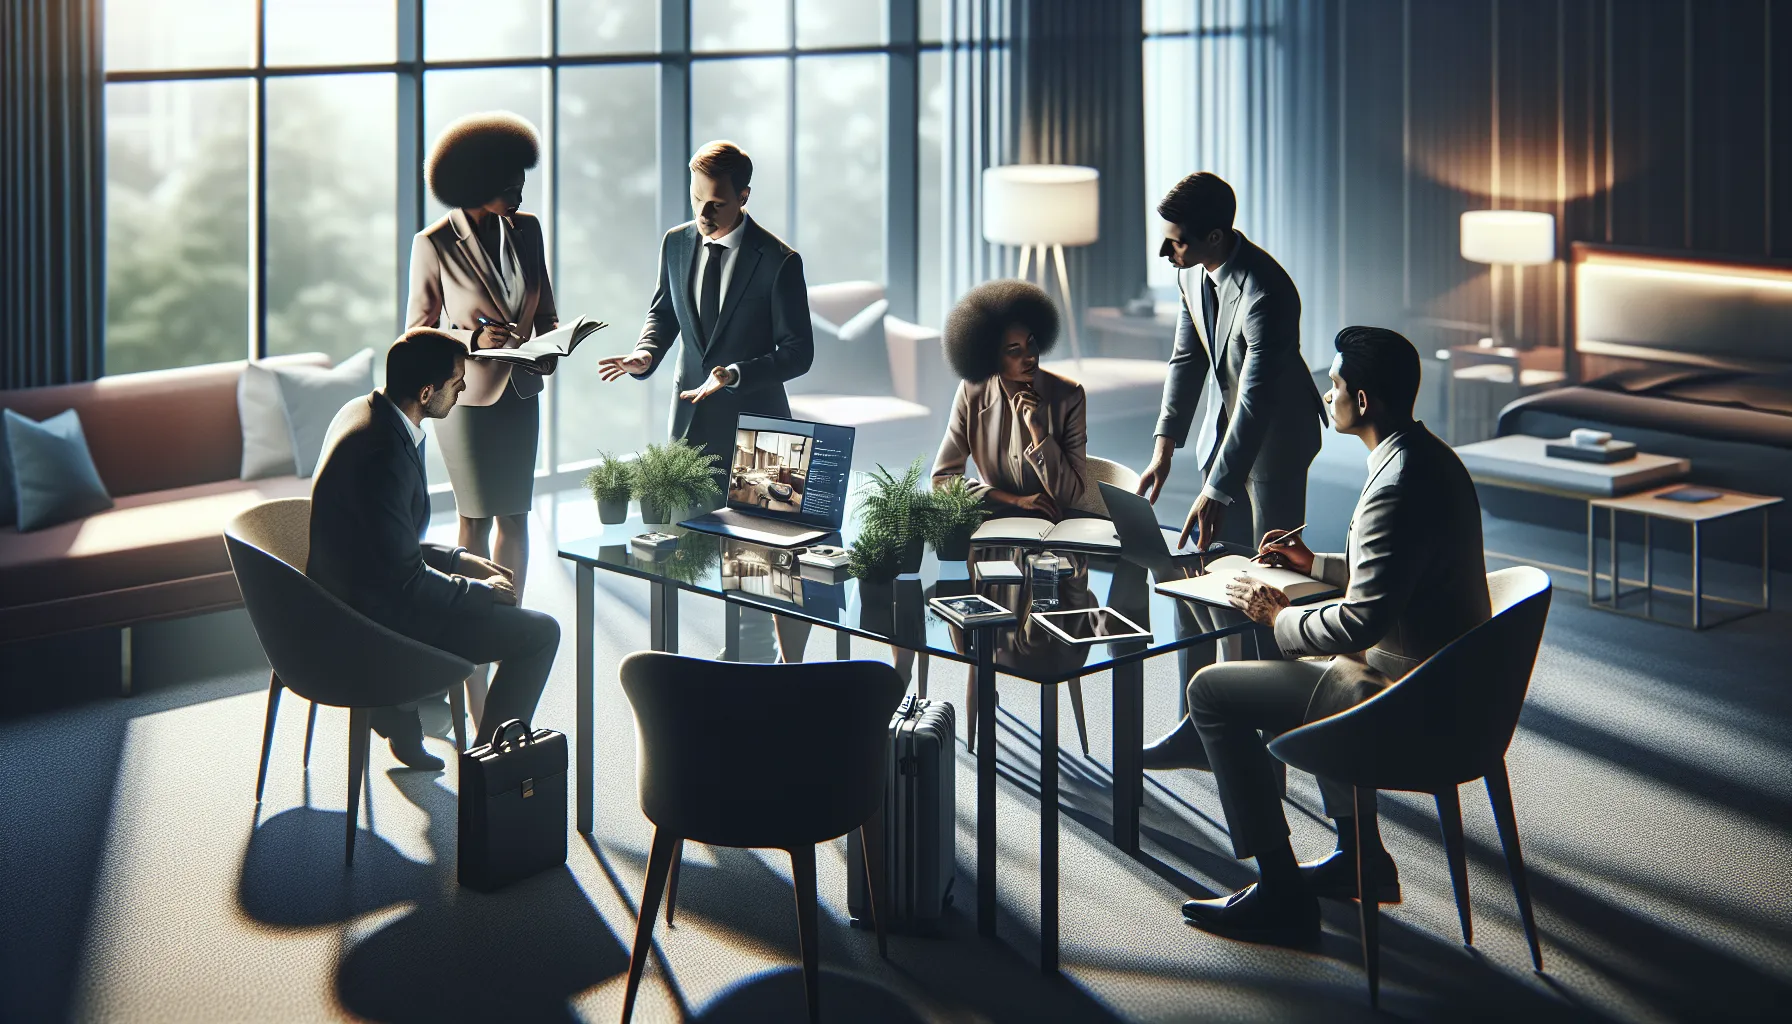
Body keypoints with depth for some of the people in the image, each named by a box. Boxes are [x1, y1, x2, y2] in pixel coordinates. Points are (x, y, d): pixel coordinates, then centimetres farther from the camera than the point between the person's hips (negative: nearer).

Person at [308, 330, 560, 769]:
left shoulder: (361, 412, 1)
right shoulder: (385, 453, -29)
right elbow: (408, 581, -24)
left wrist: (457, 558, 10)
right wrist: (484, 590, -9)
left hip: (347, 592, 10)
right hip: (371, 618, -10)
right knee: (540, 633, -6)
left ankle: (403, 714, 32)